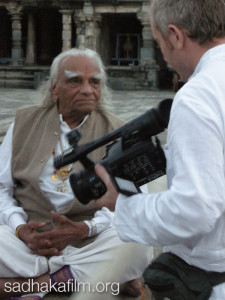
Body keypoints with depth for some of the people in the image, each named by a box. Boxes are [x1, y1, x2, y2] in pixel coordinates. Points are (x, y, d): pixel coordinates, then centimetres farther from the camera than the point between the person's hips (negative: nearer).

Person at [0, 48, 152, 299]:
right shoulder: (25, 122, 11)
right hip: (28, 236, 0)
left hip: (90, 239, 1)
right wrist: (21, 229, -11)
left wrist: (84, 229, -18)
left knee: (136, 249, -30)